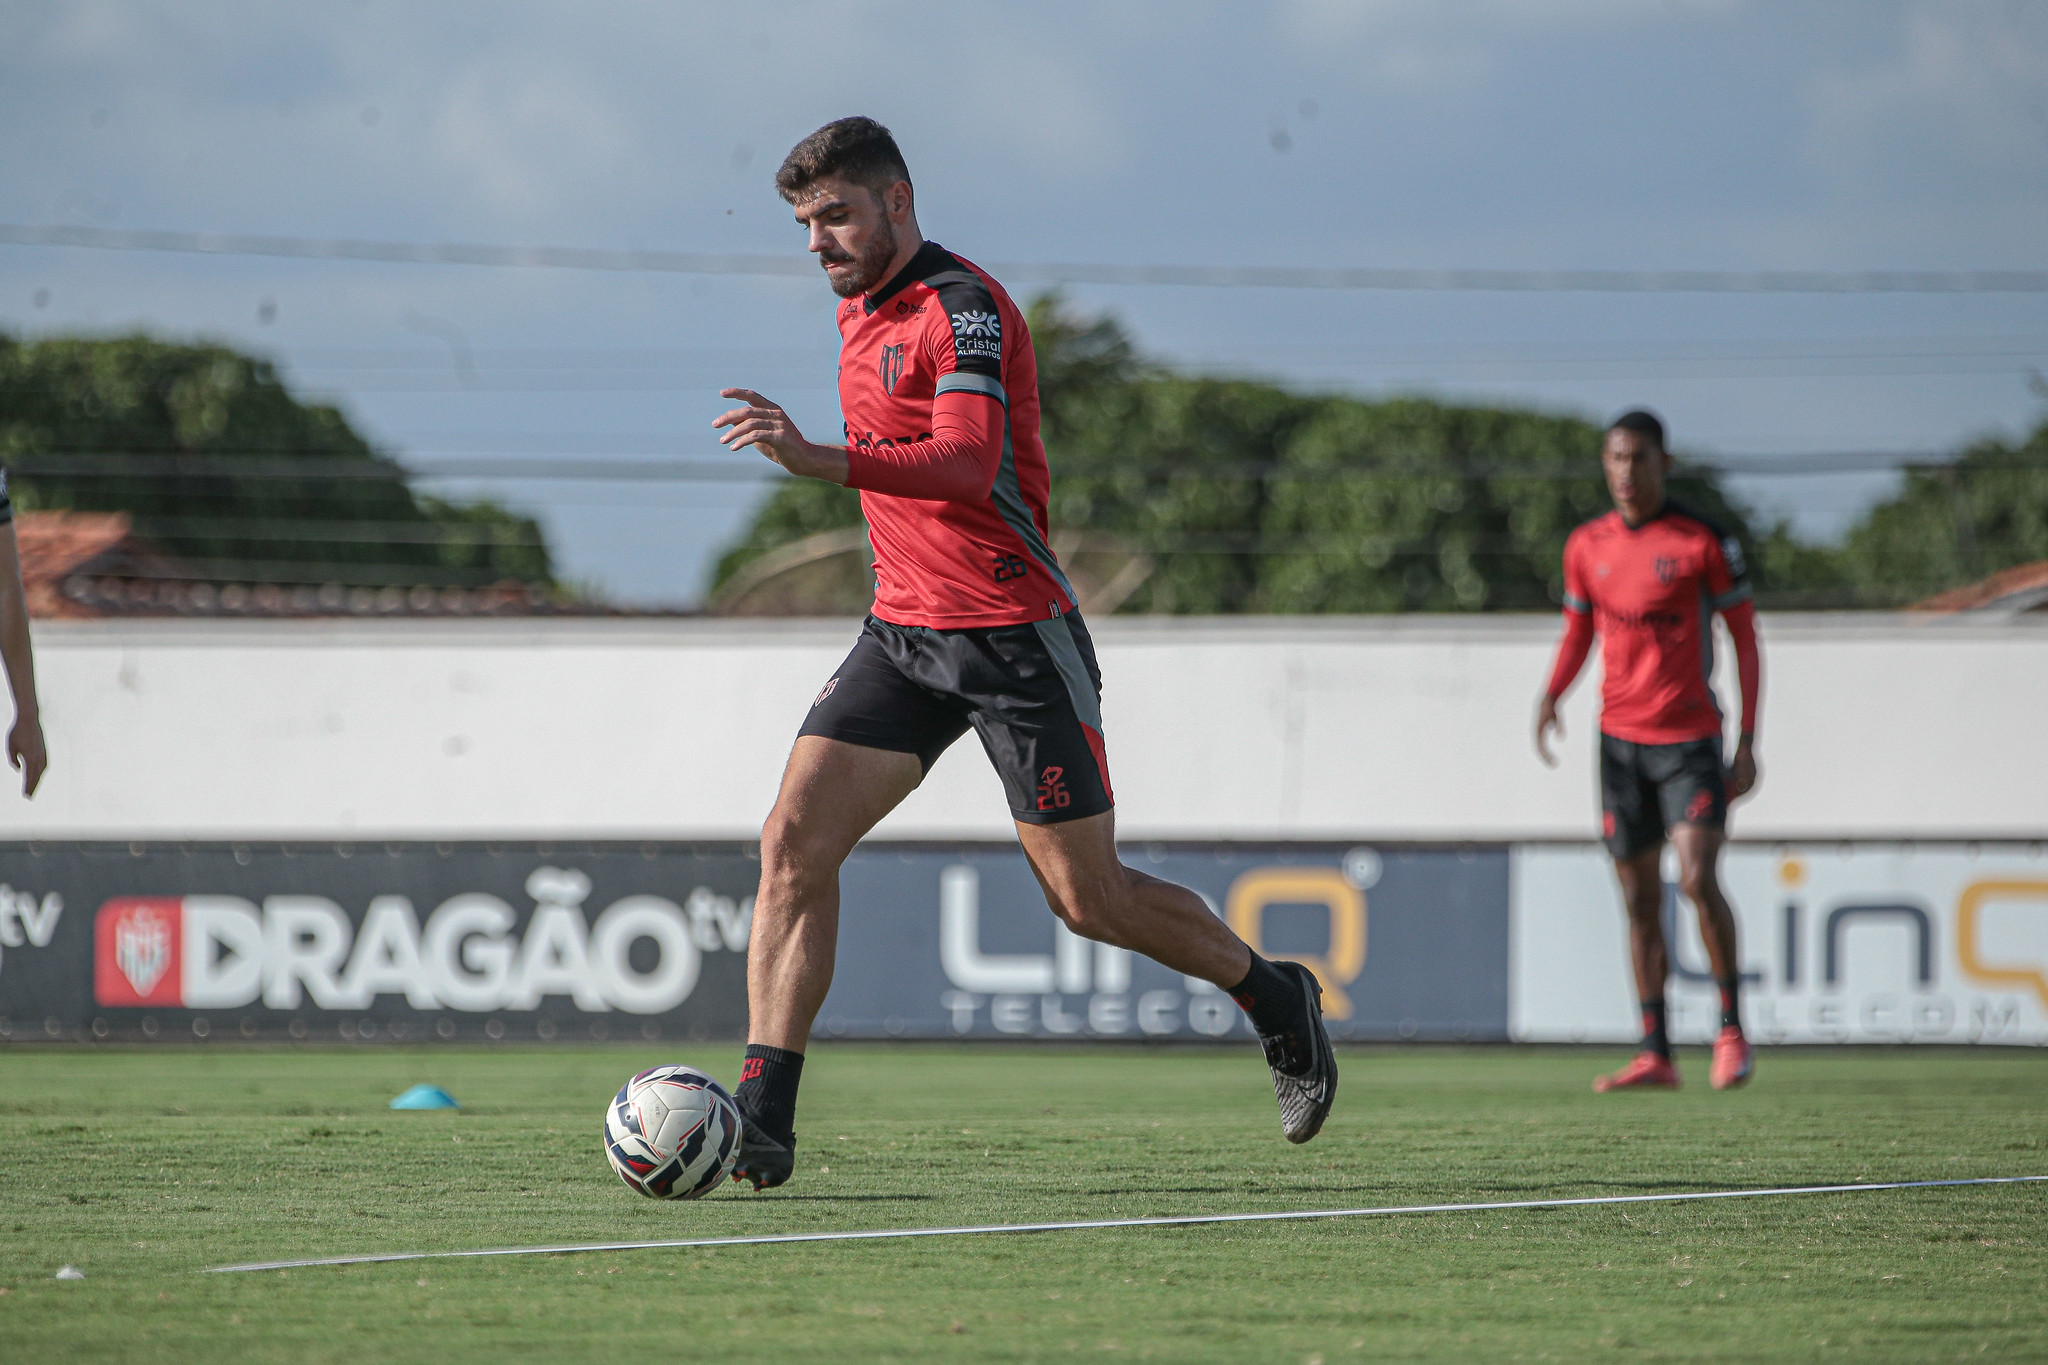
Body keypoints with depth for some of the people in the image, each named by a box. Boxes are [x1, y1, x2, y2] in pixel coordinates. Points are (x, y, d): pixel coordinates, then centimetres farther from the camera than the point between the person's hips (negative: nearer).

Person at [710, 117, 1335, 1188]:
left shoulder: (963, 308, -15)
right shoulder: (859, 312, 13)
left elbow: (968, 463, -31)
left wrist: (818, 459, -43)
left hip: (1012, 637, -7)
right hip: (901, 633, 7)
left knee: (1088, 900, 0)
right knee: (795, 839, -12)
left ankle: (1272, 997, 26)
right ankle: (763, 1118, -15)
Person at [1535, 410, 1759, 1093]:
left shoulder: (1705, 542, -6)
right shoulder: (1587, 546, 7)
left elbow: (1745, 640, -2)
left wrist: (1747, 743, -6)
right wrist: (1551, 697, 0)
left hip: (1690, 737, -4)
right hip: (1620, 738, 4)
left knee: (1698, 880, -19)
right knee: (1641, 901, 4)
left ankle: (1731, 1029, -3)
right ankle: (1655, 1055, 8)